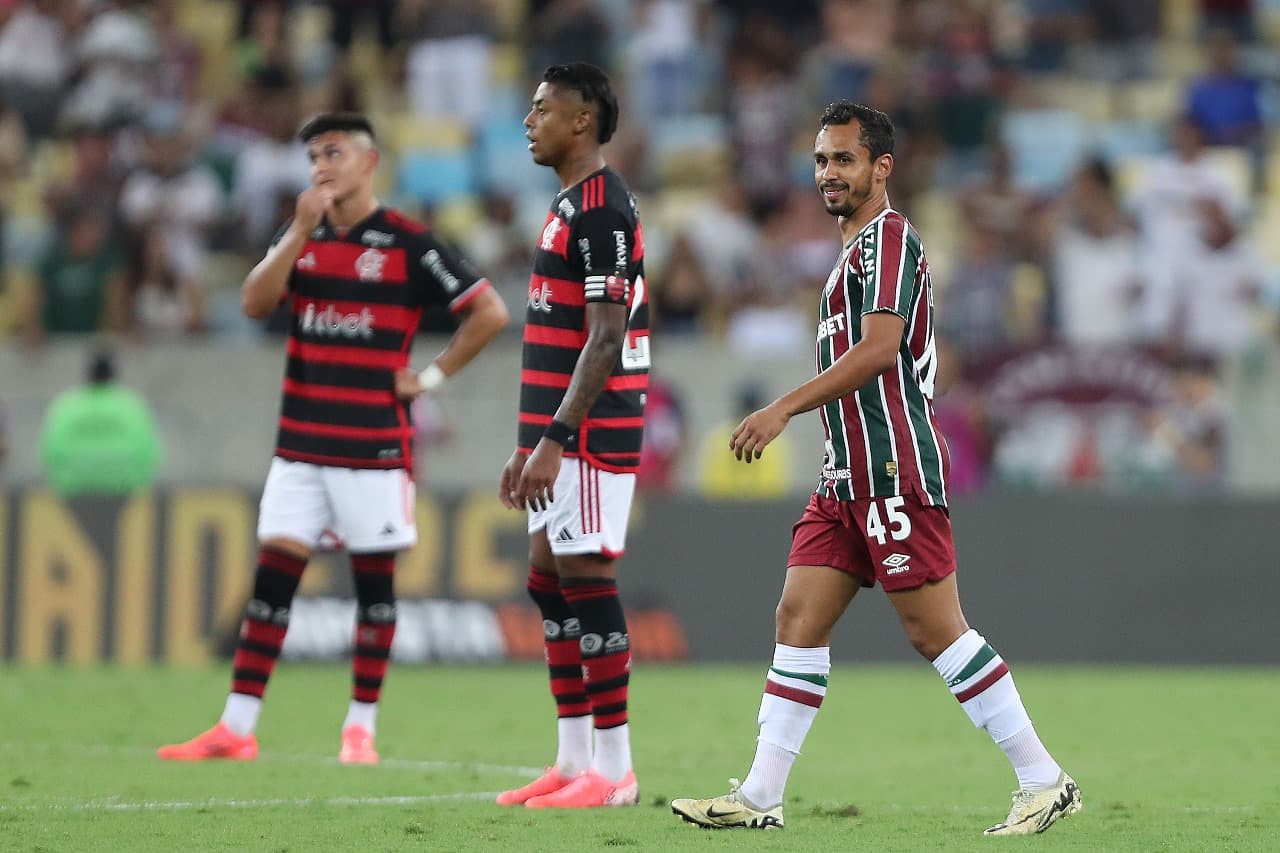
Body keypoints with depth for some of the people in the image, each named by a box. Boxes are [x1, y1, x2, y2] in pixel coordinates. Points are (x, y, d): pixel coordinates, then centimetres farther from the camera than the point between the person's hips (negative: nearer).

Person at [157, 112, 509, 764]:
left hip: (375, 445, -4)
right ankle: (236, 728, -2)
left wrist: (433, 376, -6)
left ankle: (361, 727, 10)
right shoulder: (301, 235, 10)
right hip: (300, 442, 4)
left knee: (374, 580, 2)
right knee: (272, 575, -1)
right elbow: (255, 302, -6)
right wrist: (302, 231, -13)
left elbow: (488, 312, -4)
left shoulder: (407, 243, -4)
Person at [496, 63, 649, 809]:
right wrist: (530, 443, 23)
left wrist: (554, 440, -24)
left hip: (591, 434, -10)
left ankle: (613, 770, -5)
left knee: (586, 581, -8)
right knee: (549, 580, 10)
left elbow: (605, 340, -21)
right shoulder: (572, 204, 18)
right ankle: (575, 762, 14)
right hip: (561, 433, 10)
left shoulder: (601, 209, -14)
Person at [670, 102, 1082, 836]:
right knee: (799, 618, 4)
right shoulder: (858, 248, 21)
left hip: (894, 472, -10)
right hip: (850, 475, 10)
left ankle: (1045, 783, -4)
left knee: (936, 630, -9)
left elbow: (878, 348, -21)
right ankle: (760, 798, 3)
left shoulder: (889, 236, -9)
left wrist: (783, 410, -23)